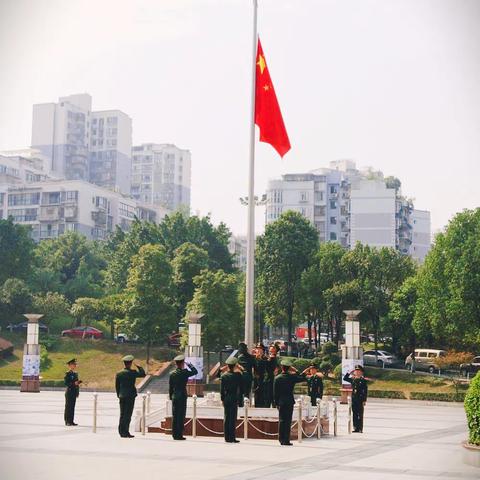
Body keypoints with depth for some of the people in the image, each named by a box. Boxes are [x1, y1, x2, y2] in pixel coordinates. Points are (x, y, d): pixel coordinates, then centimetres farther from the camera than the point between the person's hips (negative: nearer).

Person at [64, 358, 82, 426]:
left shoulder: (76, 373, 16)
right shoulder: (67, 374, -8)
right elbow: (65, 383, -14)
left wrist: (77, 392, 16)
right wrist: (74, 383, -23)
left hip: (74, 392, 7)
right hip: (69, 392, -7)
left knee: (72, 407, 8)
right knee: (68, 406, -4)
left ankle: (71, 421, 11)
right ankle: (67, 421, 0)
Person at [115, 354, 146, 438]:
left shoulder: (119, 374, 6)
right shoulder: (132, 373, -9)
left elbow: (117, 386, 9)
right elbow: (143, 374, 0)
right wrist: (139, 367, 11)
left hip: (122, 396, 5)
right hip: (130, 396, -5)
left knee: (122, 414, 10)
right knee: (128, 414, -3)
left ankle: (121, 432, 12)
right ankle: (125, 432, -5)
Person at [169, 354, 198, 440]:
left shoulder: (172, 374, 5)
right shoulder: (184, 373, -10)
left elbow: (170, 387, 9)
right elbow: (195, 371, 1)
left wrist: (171, 396, 16)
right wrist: (189, 365, 9)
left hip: (174, 397, 5)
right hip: (182, 397, -5)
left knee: (174, 416, 8)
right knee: (181, 416, -2)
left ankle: (175, 434, 11)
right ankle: (179, 435, -3)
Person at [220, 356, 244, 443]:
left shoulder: (223, 376, 0)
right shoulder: (237, 375, -8)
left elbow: (221, 389, 3)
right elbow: (241, 388, -2)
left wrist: (222, 399, 11)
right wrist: (240, 400, 8)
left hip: (226, 399, 3)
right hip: (234, 399, -3)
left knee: (226, 419, 8)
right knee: (233, 418, -1)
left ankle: (227, 437, 9)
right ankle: (231, 438, -3)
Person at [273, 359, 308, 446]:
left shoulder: (277, 378, -3)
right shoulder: (292, 377, -6)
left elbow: (275, 392, 0)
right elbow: (303, 378, 3)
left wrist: (276, 402, 8)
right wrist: (296, 371, 4)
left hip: (280, 402, 2)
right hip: (289, 402, -2)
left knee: (281, 420, 9)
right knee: (288, 421, 0)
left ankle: (281, 439, 9)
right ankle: (286, 440, -3)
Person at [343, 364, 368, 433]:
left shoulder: (363, 380, -3)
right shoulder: (353, 379, 10)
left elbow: (365, 391, -5)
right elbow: (345, 378, 15)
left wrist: (364, 400, -10)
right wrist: (349, 373, 5)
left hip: (360, 400, -5)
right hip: (354, 400, 5)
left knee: (360, 415, -3)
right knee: (354, 414, 7)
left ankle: (360, 429, 0)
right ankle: (356, 428, 12)